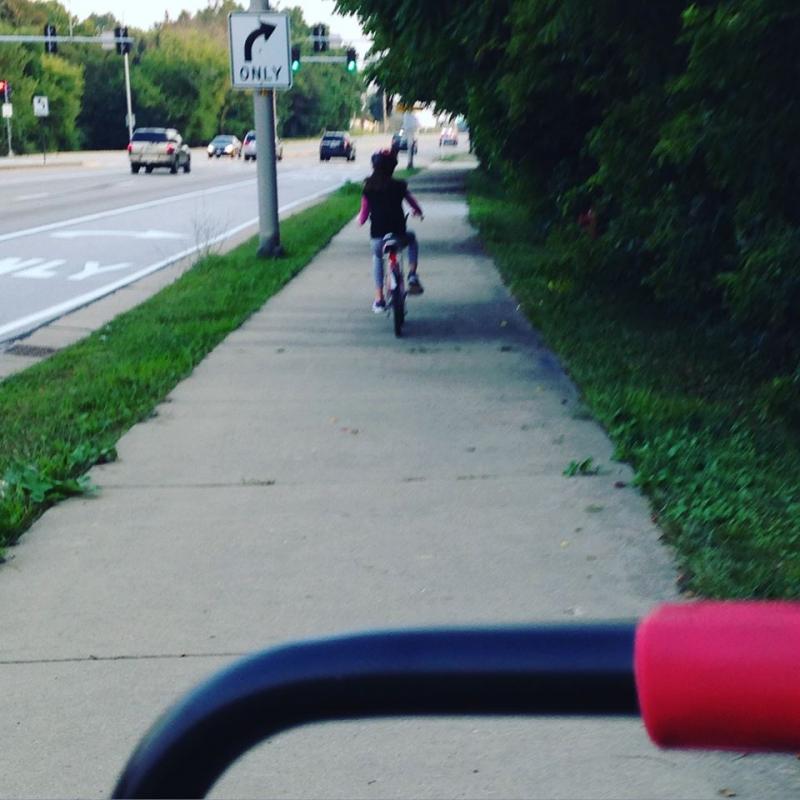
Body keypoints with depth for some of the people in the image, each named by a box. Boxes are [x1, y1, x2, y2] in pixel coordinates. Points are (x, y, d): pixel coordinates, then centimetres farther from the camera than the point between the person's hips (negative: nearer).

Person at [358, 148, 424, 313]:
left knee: (377, 257, 32)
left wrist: (359, 220, 24)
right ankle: (412, 276, 17)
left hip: (377, 237, 1)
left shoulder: (368, 188, -1)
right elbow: (415, 207, 7)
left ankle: (379, 299, 23)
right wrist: (418, 212, 30)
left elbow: (364, 215, 1)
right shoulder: (399, 186, -1)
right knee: (412, 238, 34)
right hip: (398, 235, -1)